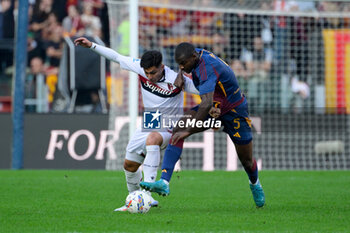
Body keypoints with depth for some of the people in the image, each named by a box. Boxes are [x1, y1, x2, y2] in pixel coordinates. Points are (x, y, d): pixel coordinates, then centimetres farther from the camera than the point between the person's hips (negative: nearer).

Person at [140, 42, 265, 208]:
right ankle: (164, 183, -30)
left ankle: (255, 183, 48)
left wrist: (189, 130, -47)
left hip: (235, 112, -7)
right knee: (178, 129, -20)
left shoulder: (208, 67, -35)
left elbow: (206, 104, -45)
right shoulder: (197, 54, -11)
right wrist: (181, 75, -5)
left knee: (246, 161, 8)